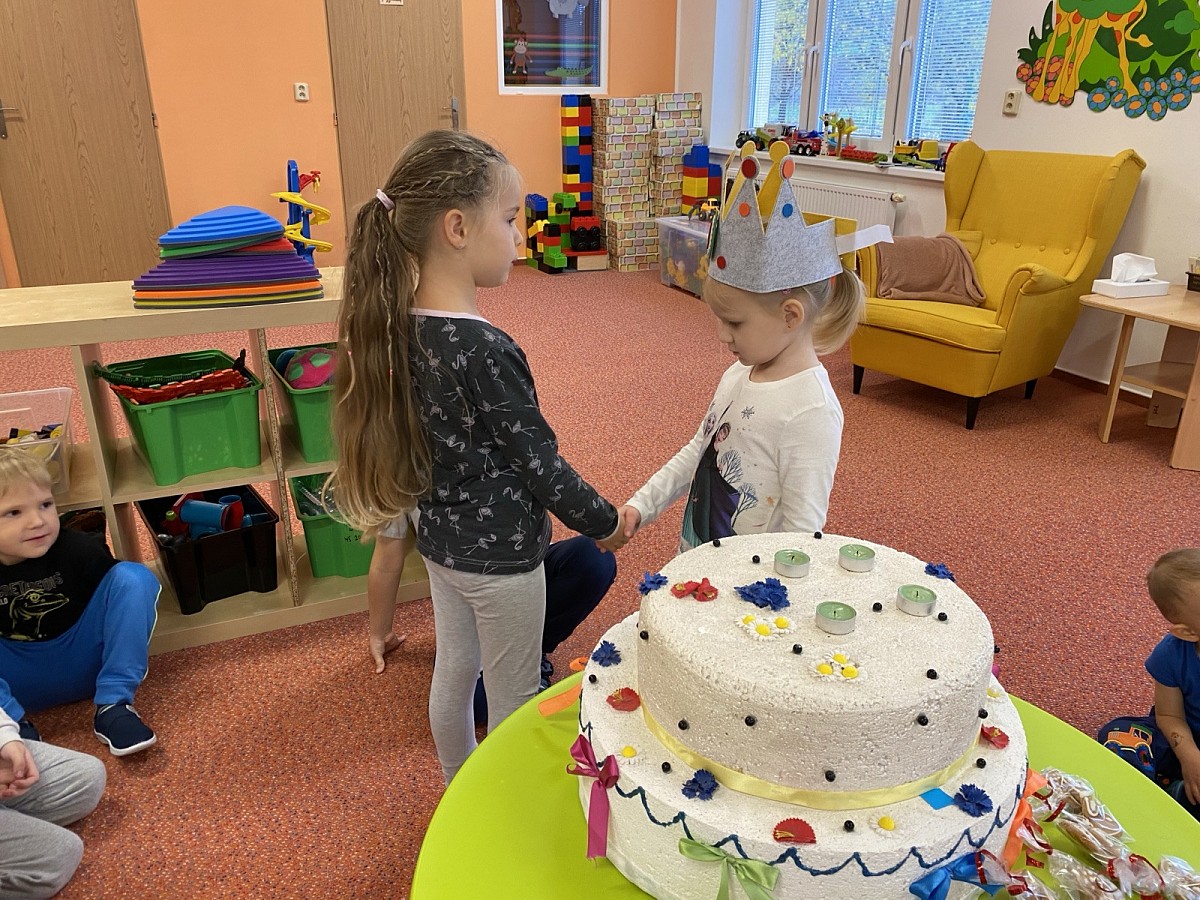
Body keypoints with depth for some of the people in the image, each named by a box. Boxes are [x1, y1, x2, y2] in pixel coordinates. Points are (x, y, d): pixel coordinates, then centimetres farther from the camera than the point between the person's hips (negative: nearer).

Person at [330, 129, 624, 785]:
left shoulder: (401, 326, -6)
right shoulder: (485, 350, -30)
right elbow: (539, 461, -21)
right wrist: (604, 522, -5)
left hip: (440, 539, 8)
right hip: (499, 553, -8)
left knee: (454, 669, 25)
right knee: (513, 697, 14)